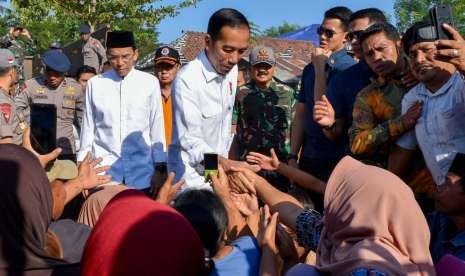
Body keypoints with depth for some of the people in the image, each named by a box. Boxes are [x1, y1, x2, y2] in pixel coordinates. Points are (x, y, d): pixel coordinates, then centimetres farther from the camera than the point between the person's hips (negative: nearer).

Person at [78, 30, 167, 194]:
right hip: (104, 166, 0)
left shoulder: (150, 83, -1)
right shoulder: (95, 84, 1)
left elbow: (157, 126, 5)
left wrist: (160, 164, 8)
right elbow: (88, 127, 7)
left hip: (140, 167, 0)